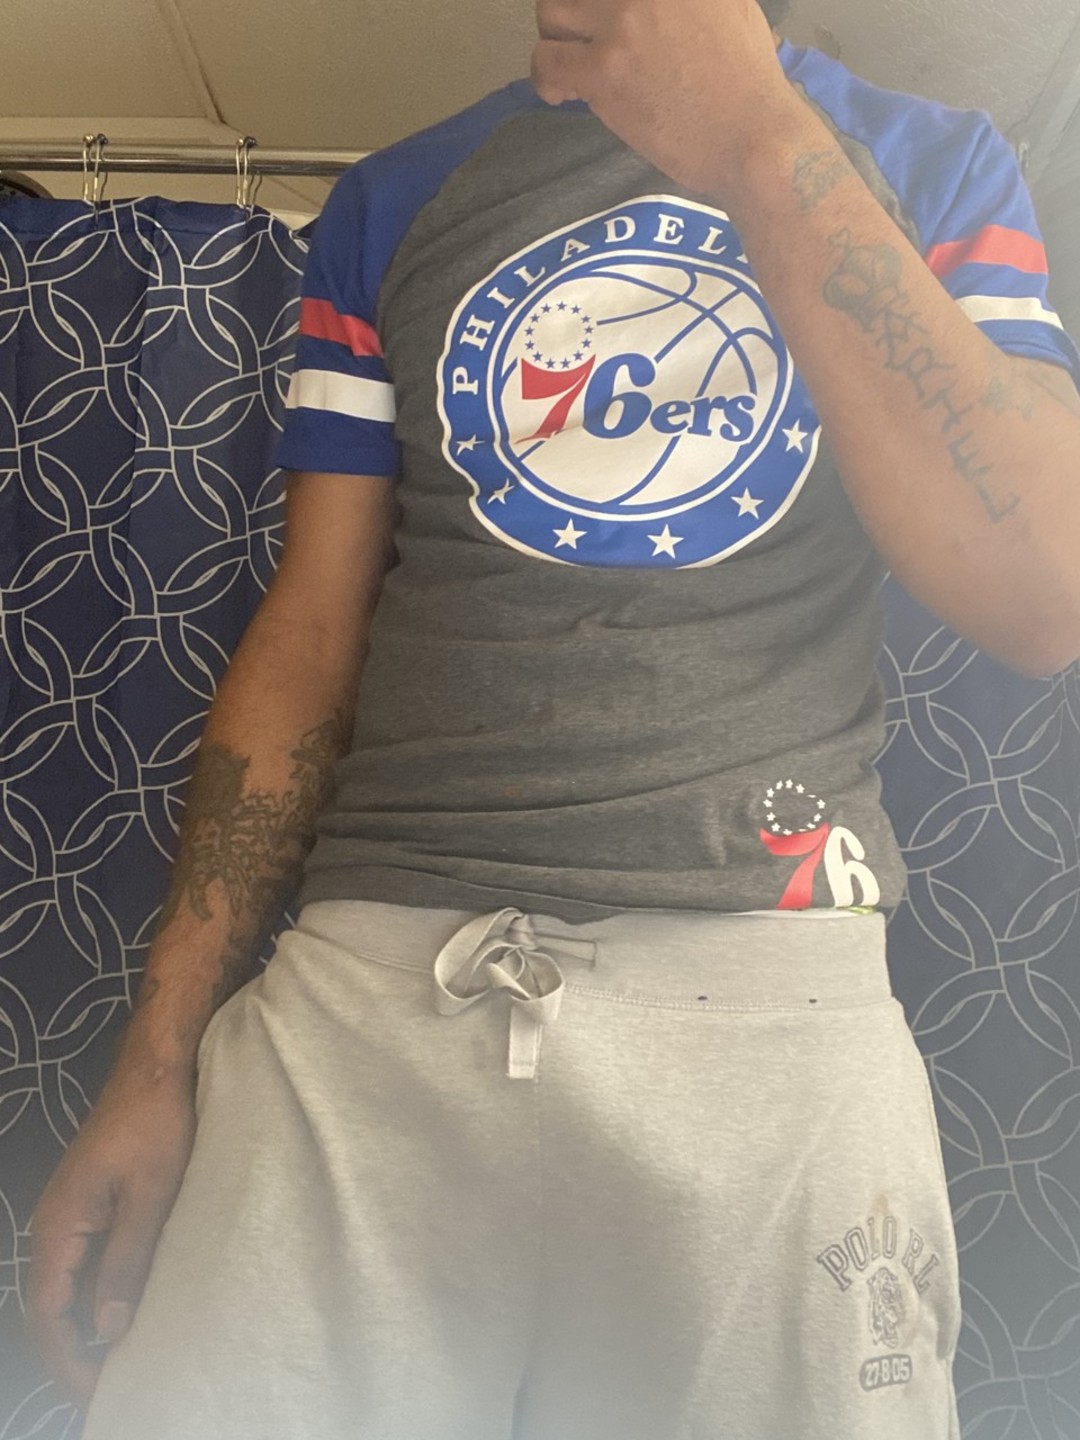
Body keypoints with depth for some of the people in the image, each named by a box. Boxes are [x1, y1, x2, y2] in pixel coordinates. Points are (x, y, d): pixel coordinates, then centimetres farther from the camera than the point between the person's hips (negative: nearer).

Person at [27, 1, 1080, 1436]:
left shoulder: (937, 167, 9)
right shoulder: (394, 202, 13)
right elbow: (311, 630, 8)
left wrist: (754, 141, -9)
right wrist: (161, 1053, 2)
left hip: (766, 992, 0)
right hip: (371, 973, 2)